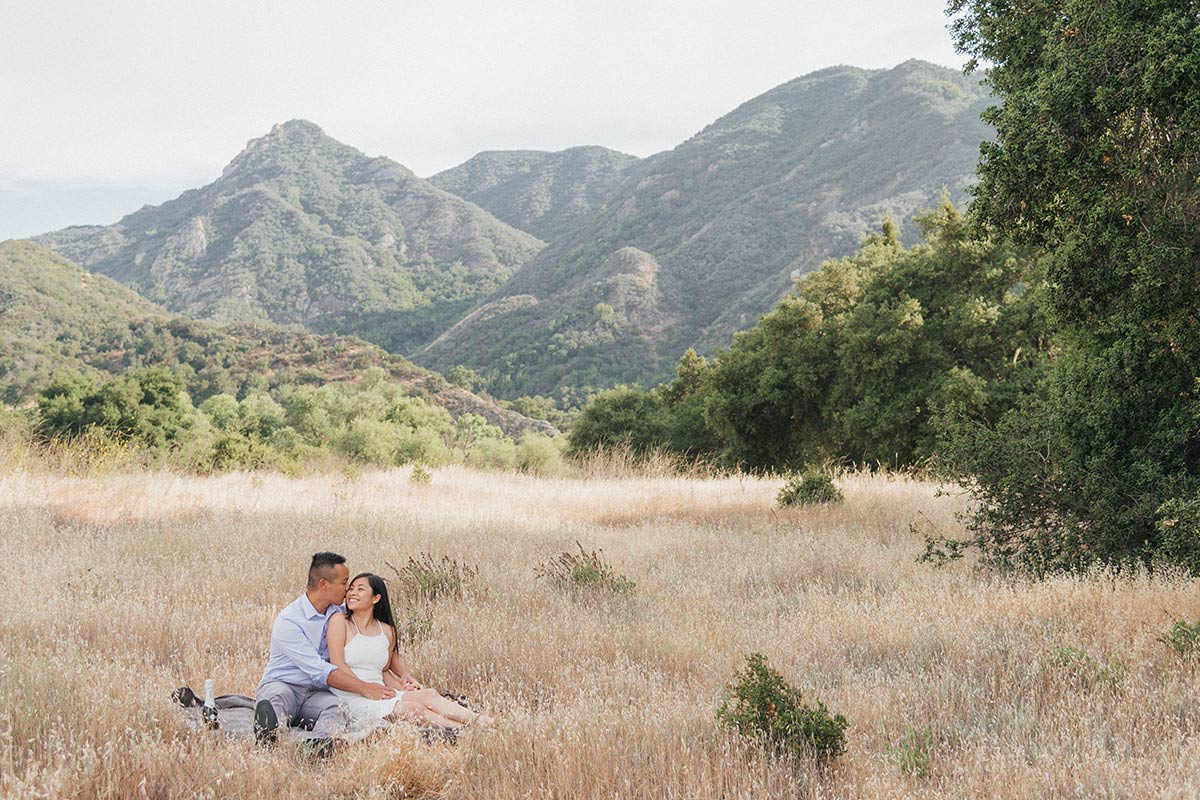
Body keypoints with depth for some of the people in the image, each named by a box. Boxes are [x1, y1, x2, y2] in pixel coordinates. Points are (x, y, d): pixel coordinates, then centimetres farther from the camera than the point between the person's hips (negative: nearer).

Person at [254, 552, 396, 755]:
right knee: (274, 697, -41)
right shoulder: (287, 622, -12)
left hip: (317, 693, 4)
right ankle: (266, 737, -73)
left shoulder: (339, 613, 11)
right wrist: (364, 688, -19)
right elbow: (320, 671, -18)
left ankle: (319, 744, -64)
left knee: (337, 707, -32)